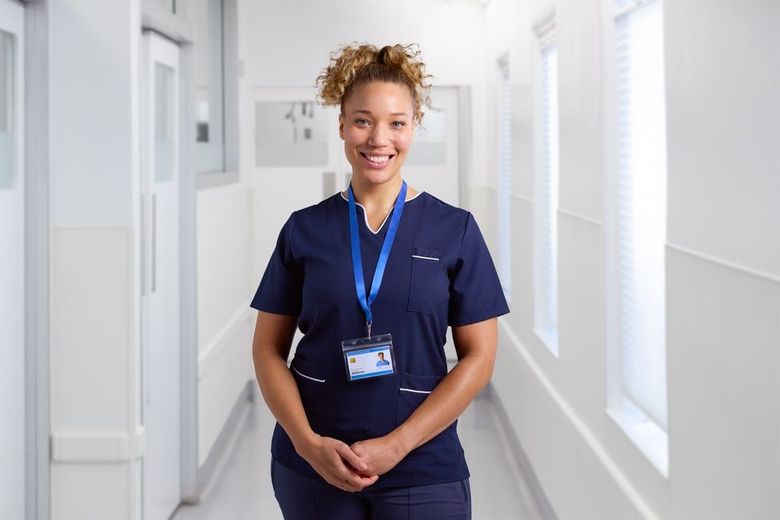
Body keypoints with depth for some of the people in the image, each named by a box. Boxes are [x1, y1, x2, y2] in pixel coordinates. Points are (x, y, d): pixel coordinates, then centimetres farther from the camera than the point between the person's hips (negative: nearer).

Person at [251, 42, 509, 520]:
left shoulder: (454, 229, -2)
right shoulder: (305, 229, 2)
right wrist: (308, 442, -10)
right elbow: (269, 349, 4)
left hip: (422, 469, -1)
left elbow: (479, 357, -3)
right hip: (312, 466, 1)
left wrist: (396, 445, -11)